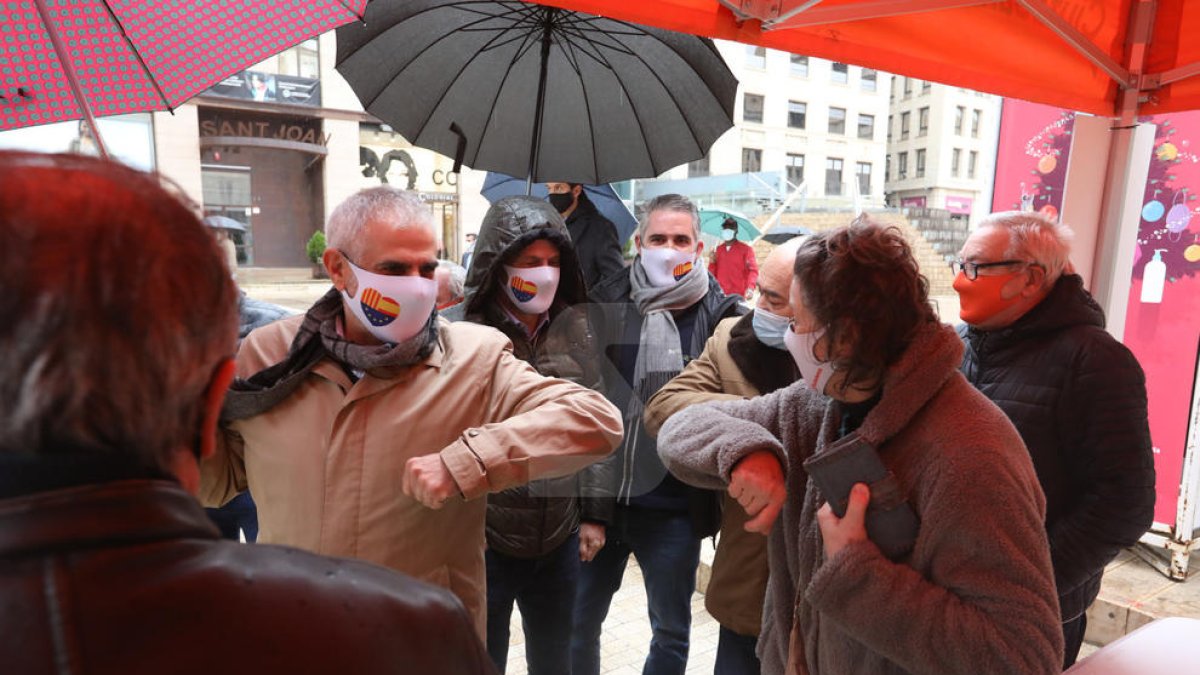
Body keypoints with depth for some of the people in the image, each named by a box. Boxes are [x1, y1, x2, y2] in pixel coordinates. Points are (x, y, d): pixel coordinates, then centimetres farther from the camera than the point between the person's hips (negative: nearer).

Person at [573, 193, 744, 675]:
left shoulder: (719, 317, -6)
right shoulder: (605, 306, -3)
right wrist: (588, 507, -6)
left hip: (674, 508, -1)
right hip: (600, 498, 2)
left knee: (671, 631, 17)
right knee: (579, 621, 16)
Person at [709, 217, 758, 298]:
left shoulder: (746, 249, 3)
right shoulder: (718, 249, 14)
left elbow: (753, 269, -7)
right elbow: (713, 273, 19)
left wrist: (750, 288, -23)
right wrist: (712, 262, -1)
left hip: (738, 295, -3)